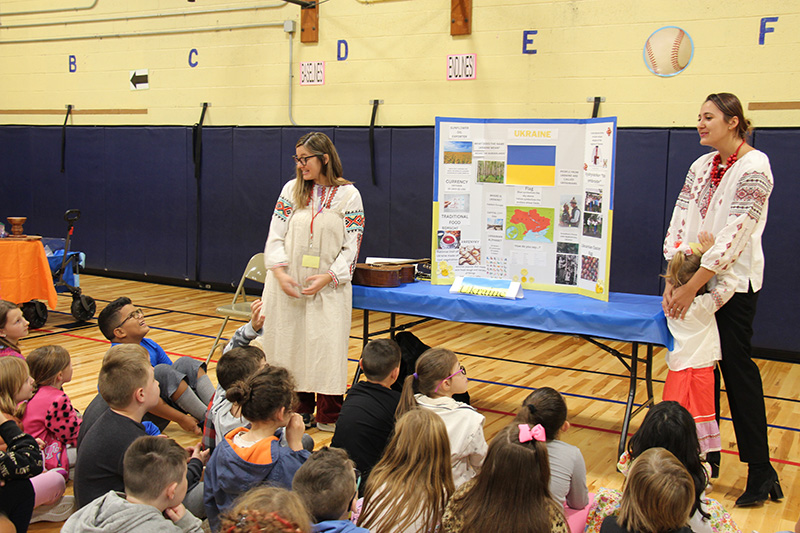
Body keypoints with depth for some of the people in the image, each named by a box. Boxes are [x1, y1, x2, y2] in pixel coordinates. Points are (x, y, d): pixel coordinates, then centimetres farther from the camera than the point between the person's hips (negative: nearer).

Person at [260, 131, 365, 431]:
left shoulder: (348, 195, -2)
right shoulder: (291, 190, 6)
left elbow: (352, 246, -4)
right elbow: (276, 235, 4)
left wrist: (328, 277, -15)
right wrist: (280, 272, -10)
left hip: (329, 286, -3)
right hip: (287, 285, 3)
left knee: (327, 345, -4)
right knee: (289, 342, 7)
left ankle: (329, 416, 7)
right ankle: (300, 410, 21)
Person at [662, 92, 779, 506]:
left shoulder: (754, 167, -11)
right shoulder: (701, 166, 10)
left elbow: (735, 233, -19)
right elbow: (680, 220, 4)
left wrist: (692, 286, -21)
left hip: (733, 282, -6)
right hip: (694, 280, 6)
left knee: (736, 365, -5)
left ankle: (760, 470, 5)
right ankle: (705, 455, 22)